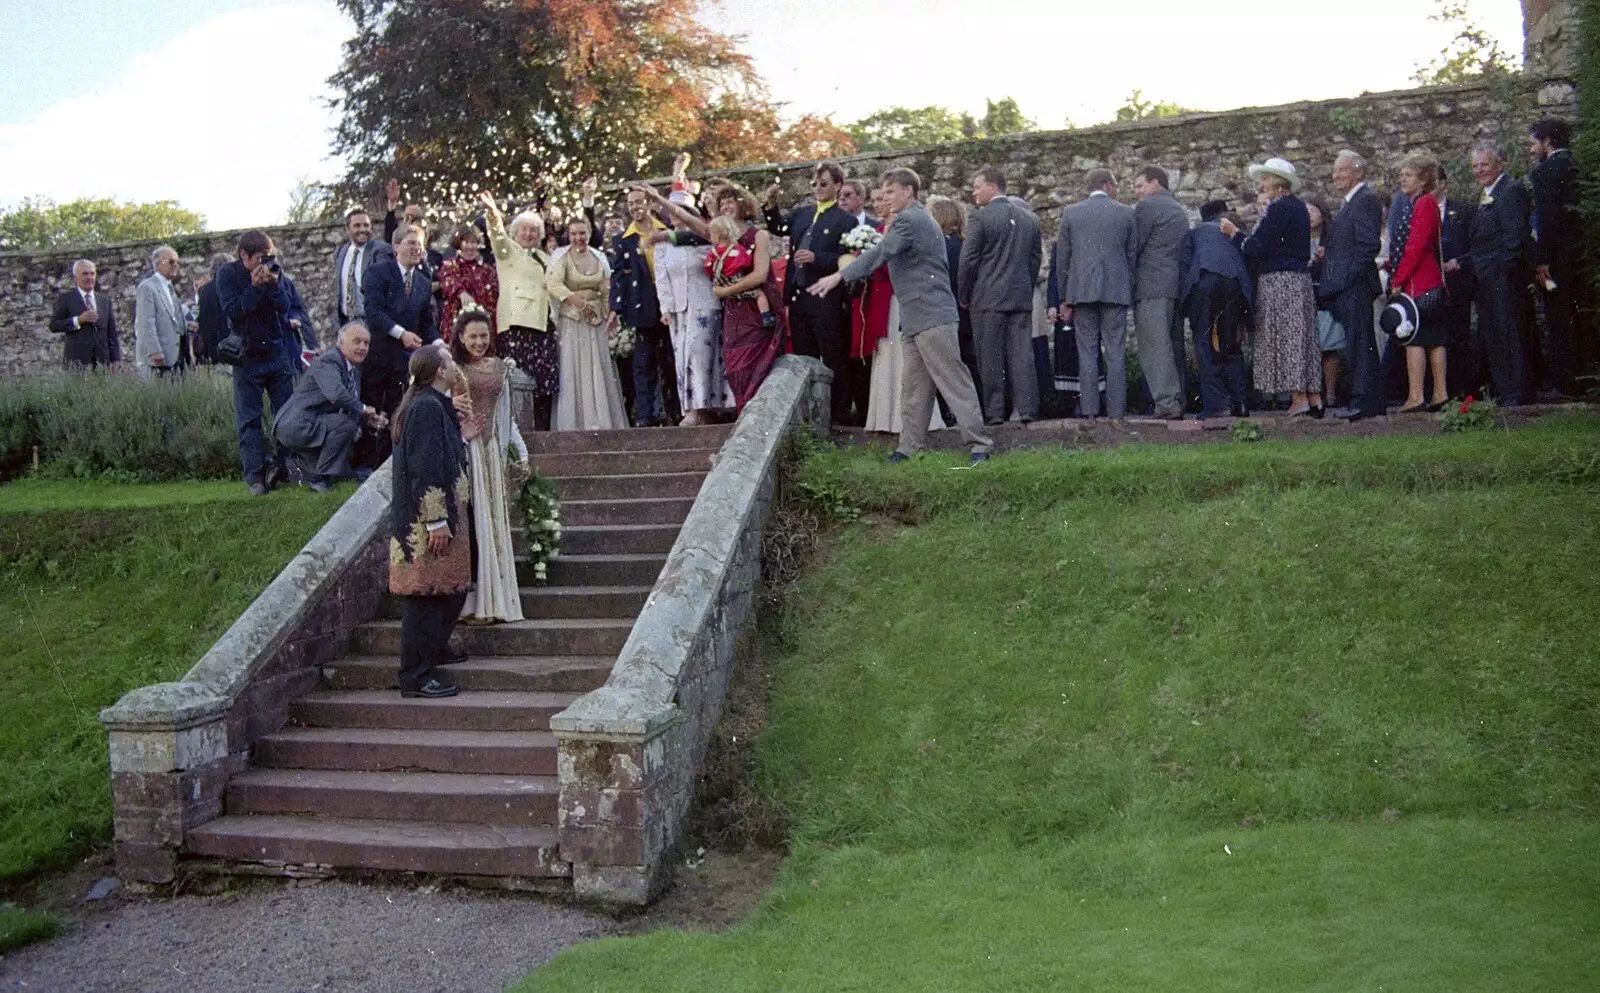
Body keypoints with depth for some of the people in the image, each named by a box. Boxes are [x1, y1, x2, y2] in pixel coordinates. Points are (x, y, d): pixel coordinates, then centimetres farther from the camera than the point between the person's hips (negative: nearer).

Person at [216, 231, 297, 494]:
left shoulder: (274, 270, 3)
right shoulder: (227, 274, -5)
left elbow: (284, 307, -4)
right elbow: (232, 311, -15)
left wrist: (273, 284, -20)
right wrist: (255, 287, -23)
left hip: (278, 352, 3)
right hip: (247, 356, -3)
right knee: (249, 420, -4)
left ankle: (284, 466, 8)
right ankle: (255, 477, -3)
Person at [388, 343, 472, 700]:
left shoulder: (431, 404, 15)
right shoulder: (427, 407, -17)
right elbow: (425, 467, -22)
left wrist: (454, 414, 18)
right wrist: (436, 521, -24)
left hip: (441, 515, 11)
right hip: (429, 518, -11)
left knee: (451, 588, 21)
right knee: (427, 595, -6)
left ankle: (434, 650, 37)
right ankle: (416, 677, -1)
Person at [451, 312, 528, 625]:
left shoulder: (500, 368, 12)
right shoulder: (452, 370, -3)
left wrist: (521, 450, 17)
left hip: (492, 450, 5)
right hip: (464, 450, -5)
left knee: (494, 523, 7)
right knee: (470, 522, -5)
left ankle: (494, 601, 13)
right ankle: (471, 602, -1)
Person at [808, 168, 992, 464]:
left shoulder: (908, 220, -11)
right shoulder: (922, 219, 21)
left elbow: (881, 252, -22)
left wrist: (839, 275, -25)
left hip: (930, 315, -10)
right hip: (915, 319, 10)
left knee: (954, 380, -8)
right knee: (914, 387, 10)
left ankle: (979, 444, -6)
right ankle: (910, 446, 13)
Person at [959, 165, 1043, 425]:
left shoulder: (982, 217, -9)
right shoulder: (1029, 217, 9)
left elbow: (968, 260, -8)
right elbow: (1037, 257, 14)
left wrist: (963, 297, 2)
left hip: (988, 299, -5)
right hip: (1022, 297, 5)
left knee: (990, 358, 0)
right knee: (1021, 354, 5)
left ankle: (994, 413, 0)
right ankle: (1027, 409, 3)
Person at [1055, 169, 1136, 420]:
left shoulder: (1070, 213, 5)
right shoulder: (1126, 213, 4)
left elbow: (1062, 259, 5)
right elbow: (1133, 256, 7)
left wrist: (1064, 299, 10)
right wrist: (1129, 290, 16)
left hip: (1082, 291, 1)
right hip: (1116, 291, 0)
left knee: (1087, 351, 4)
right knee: (1116, 352, 2)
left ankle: (1089, 410, 1)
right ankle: (1116, 411, 1)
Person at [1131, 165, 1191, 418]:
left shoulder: (1147, 206, -4)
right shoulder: (1181, 211, 23)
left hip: (1152, 288, -9)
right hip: (1178, 286, 9)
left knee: (1155, 347, -12)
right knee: (1176, 347, 10)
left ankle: (1166, 403, -19)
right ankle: (1180, 403, 11)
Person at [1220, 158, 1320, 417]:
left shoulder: (1278, 208, -14)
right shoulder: (1298, 206, 16)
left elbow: (1257, 247, -18)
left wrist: (1234, 232, -3)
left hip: (1278, 280, -10)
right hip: (1301, 278, 10)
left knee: (1285, 337, -7)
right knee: (1304, 337, 10)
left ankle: (1298, 398, -9)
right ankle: (1314, 397, 11)